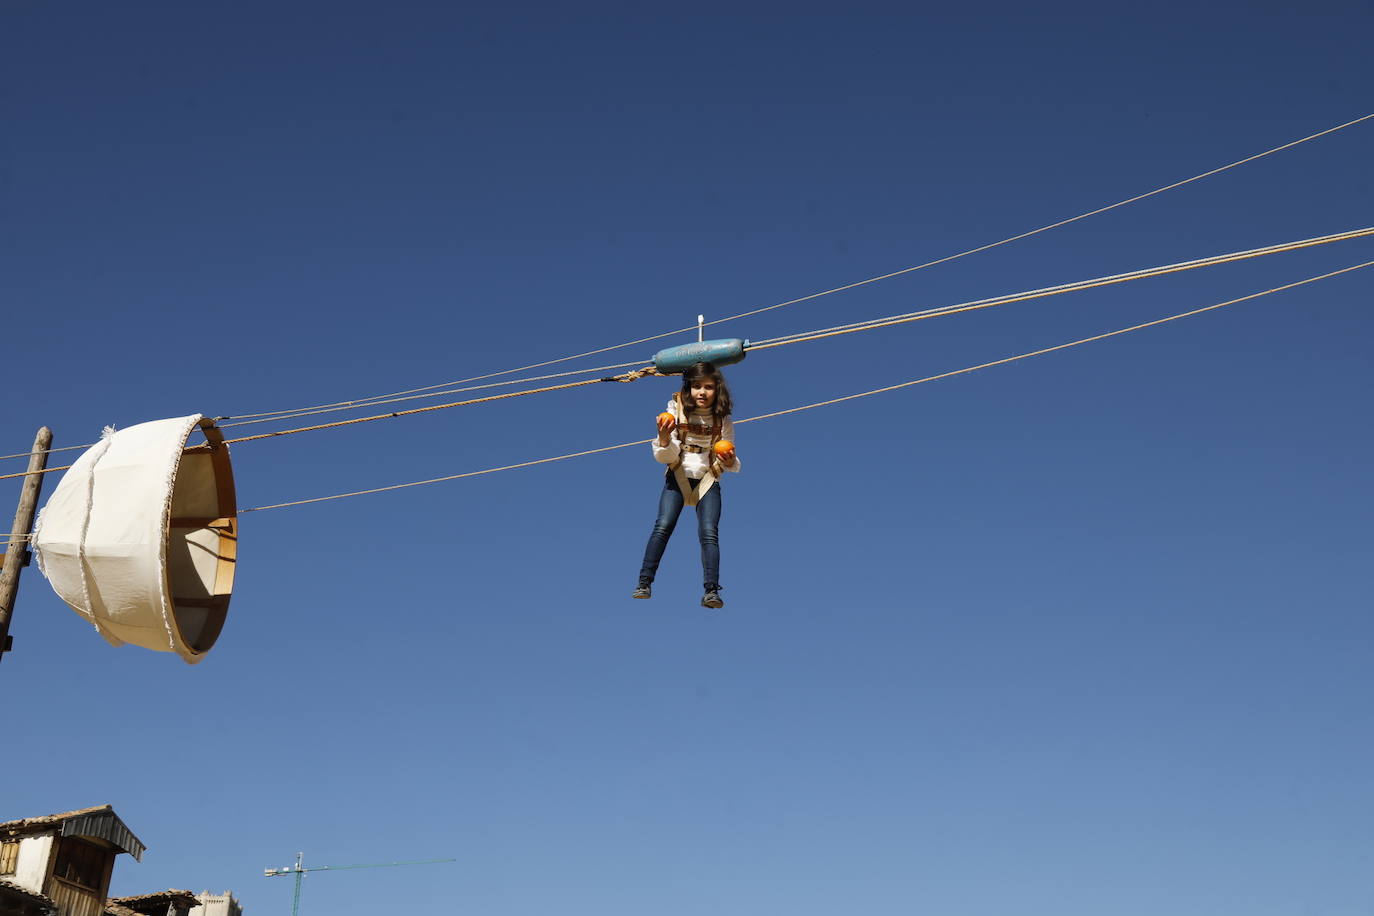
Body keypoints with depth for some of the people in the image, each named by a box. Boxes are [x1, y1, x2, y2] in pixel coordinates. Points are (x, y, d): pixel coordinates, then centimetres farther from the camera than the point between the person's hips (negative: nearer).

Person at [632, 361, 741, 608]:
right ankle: (644, 583, -9)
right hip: (678, 477, 0)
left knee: (709, 532, -15)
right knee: (663, 526, -15)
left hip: (708, 480, 0)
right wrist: (664, 437, -28)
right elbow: (665, 457, -8)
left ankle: (711, 591, -15)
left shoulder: (723, 420, -3)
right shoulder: (677, 411, -6)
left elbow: (729, 463, 2)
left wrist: (729, 461, -22)